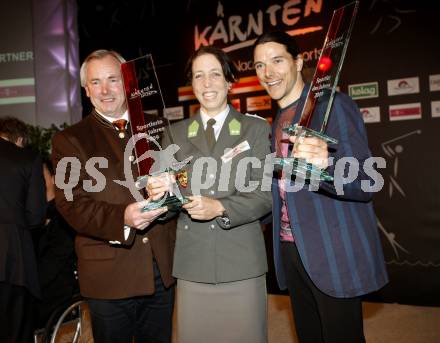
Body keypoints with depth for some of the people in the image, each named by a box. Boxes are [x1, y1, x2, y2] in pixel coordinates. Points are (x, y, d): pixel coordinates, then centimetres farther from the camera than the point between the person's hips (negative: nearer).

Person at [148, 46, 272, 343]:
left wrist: (220, 207, -19)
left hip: (242, 262, -1)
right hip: (191, 263, 2)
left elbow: (265, 194, -4)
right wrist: (159, 193, -16)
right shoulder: (176, 133, 10)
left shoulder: (256, 128, 4)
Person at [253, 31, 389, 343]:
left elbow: (365, 182, -20)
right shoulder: (278, 121, 13)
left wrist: (325, 164, -41)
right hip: (292, 250, 7)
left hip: (334, 255, -7)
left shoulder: (332, 105, -11)